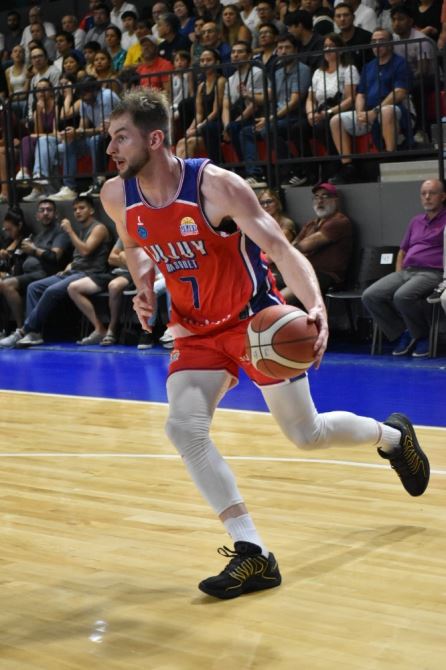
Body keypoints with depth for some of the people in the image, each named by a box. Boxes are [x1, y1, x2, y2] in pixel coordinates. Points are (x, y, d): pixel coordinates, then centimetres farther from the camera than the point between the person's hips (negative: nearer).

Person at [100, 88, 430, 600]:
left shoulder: (215, 185, -25)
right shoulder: (117, 196, -8)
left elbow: (280, 248, -28)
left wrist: (316, 307, -45)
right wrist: (143, 285, -5)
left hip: (253, 320, -5)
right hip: (196, 329, 5)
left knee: (306, 434, 7)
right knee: (184, 428, -18)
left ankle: (393, 436, 42)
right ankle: (253, 556, -12)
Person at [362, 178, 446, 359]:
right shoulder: (416, 221, 25)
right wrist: (398, 275, 15)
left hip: (431, 273, -7)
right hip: (406, 271, 7)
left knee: (403, 296, -37)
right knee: (370, 296, -17)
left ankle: (423, 336, -12)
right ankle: (403, 334, -5)